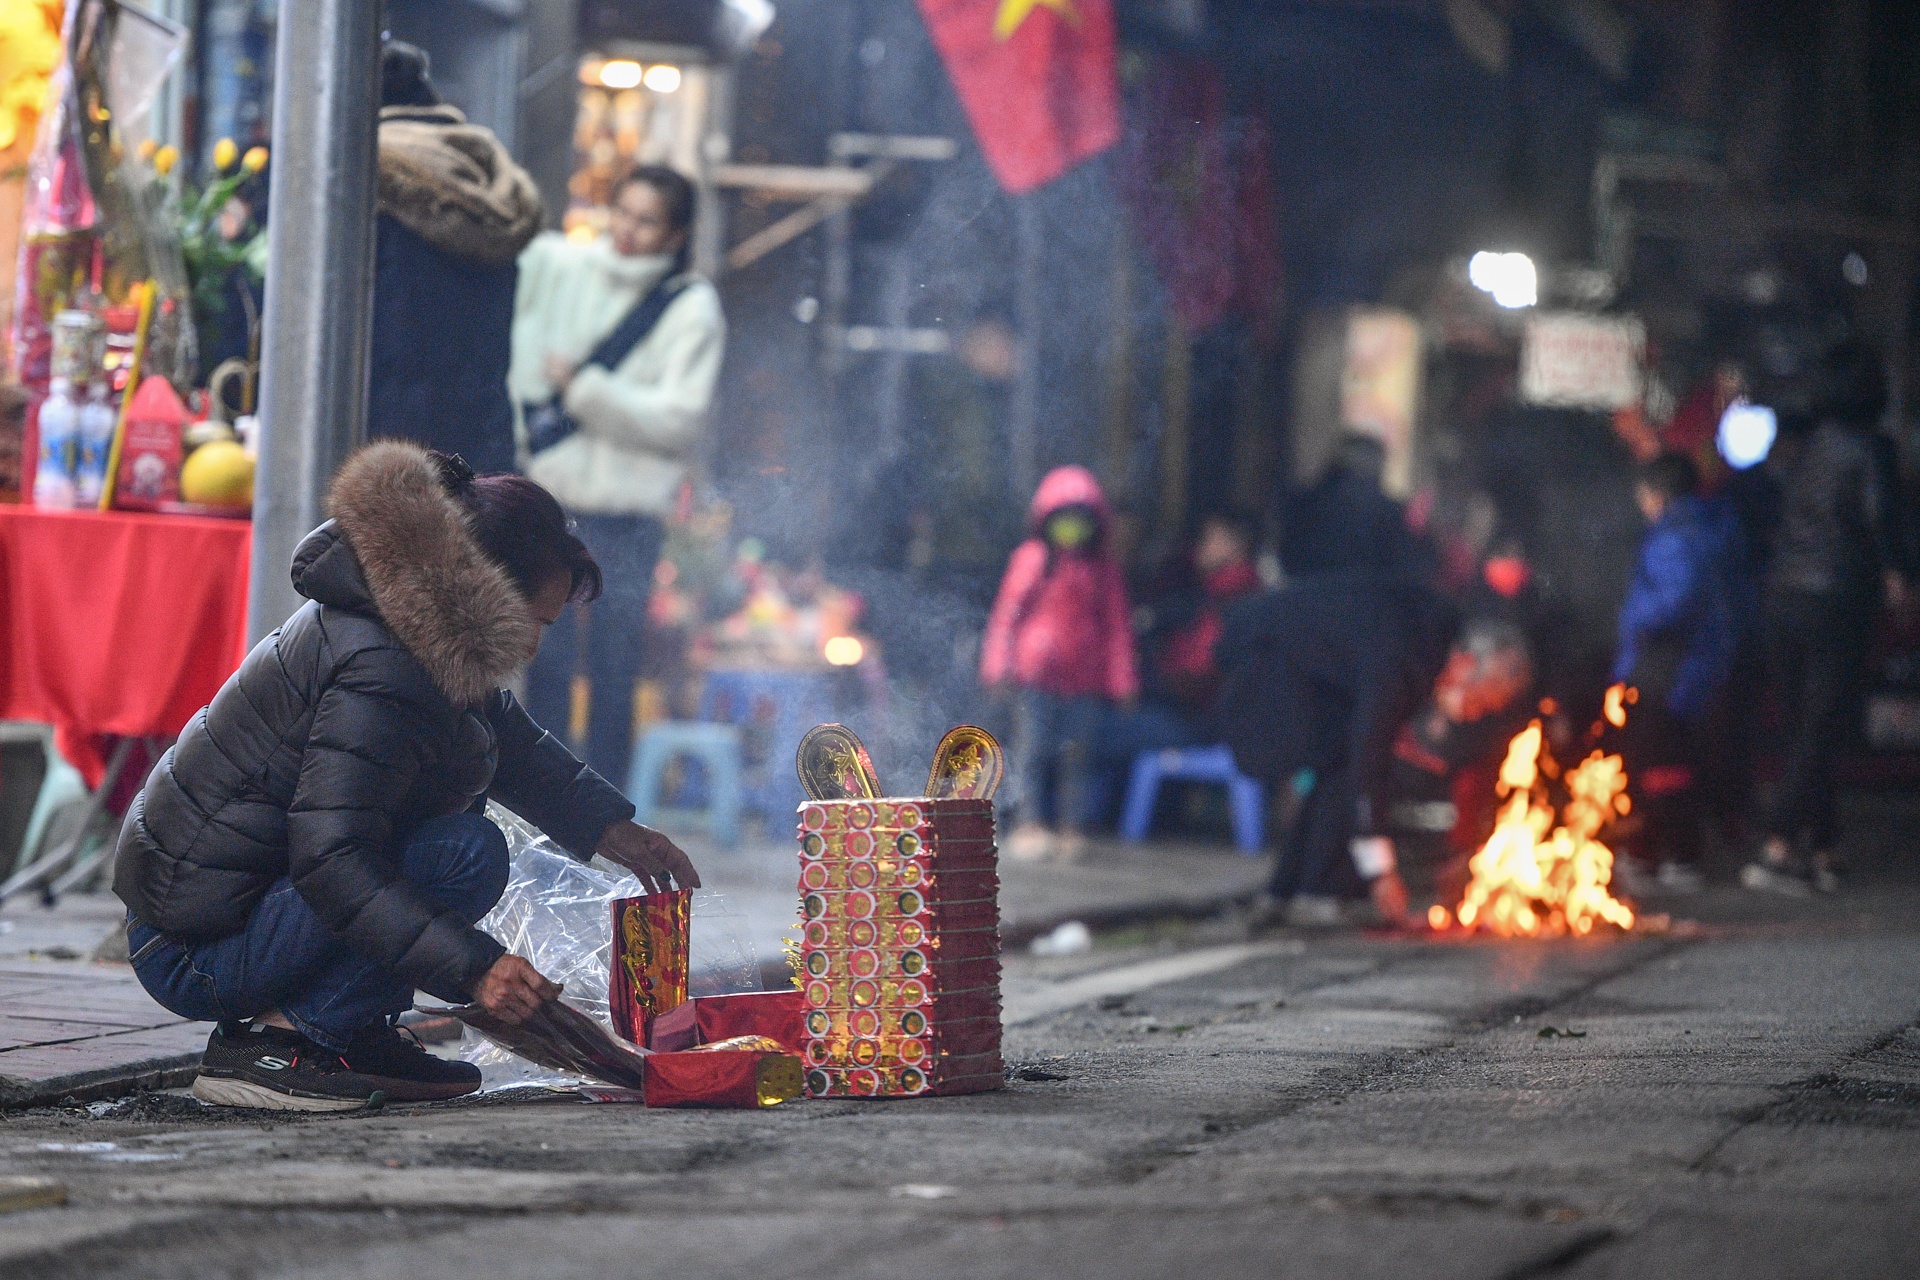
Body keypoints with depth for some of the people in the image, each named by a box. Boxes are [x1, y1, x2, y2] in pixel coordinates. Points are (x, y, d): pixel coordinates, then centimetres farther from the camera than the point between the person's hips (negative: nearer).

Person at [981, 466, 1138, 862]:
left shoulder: (1102, 569, 10)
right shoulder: (1031, 560, 3)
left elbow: (1117, 625, 12)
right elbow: (1007, 612, 5)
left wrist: (1121, 679, 8)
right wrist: (999, 665, 0)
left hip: (1084, 680, 2)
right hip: (1036, 676, -2)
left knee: (1074, 757, 4)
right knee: (1032, 751, -5)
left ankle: (1071, 829, 9)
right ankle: (1030, 823, -2)